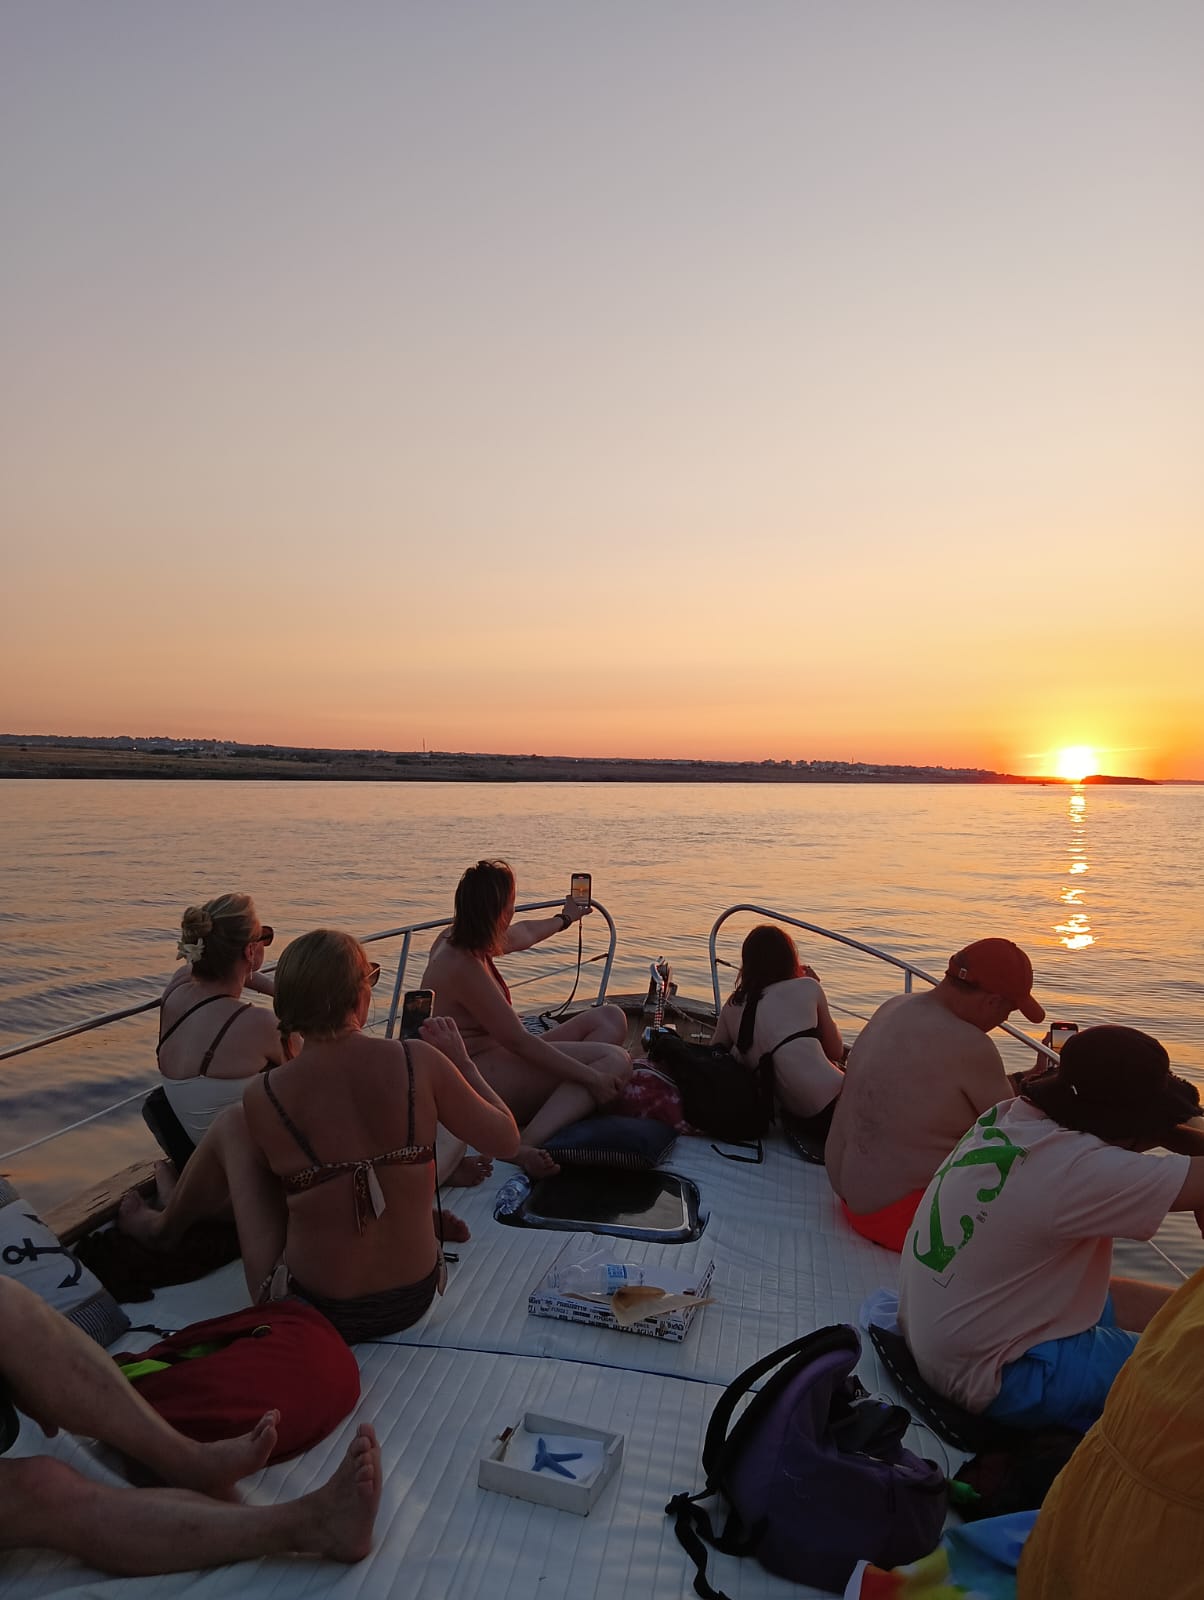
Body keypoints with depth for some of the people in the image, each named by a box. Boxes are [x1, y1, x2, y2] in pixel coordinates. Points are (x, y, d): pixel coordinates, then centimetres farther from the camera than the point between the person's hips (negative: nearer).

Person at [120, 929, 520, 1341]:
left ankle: (164, 1227, 44)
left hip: (314, 1312, -2)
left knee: (231, 1125, 15)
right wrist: (462, 1061, 6)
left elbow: (274, 1168, 3)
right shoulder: (419, 1060, -17)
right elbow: (506, 1140, -7)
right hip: (414, 1299, 3)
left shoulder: (263, 1095, -18)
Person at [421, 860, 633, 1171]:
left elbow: (524, 933, 30)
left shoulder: (454, 938, 8)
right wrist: (592, 1077, -19)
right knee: (615, 1061, -22)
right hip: (482, 1073, -11)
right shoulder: (462, 965, -23)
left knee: (609, 1018, 3)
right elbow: (518, 1041, -23)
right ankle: (527, 1143, -35)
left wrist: (564, 918, 48)